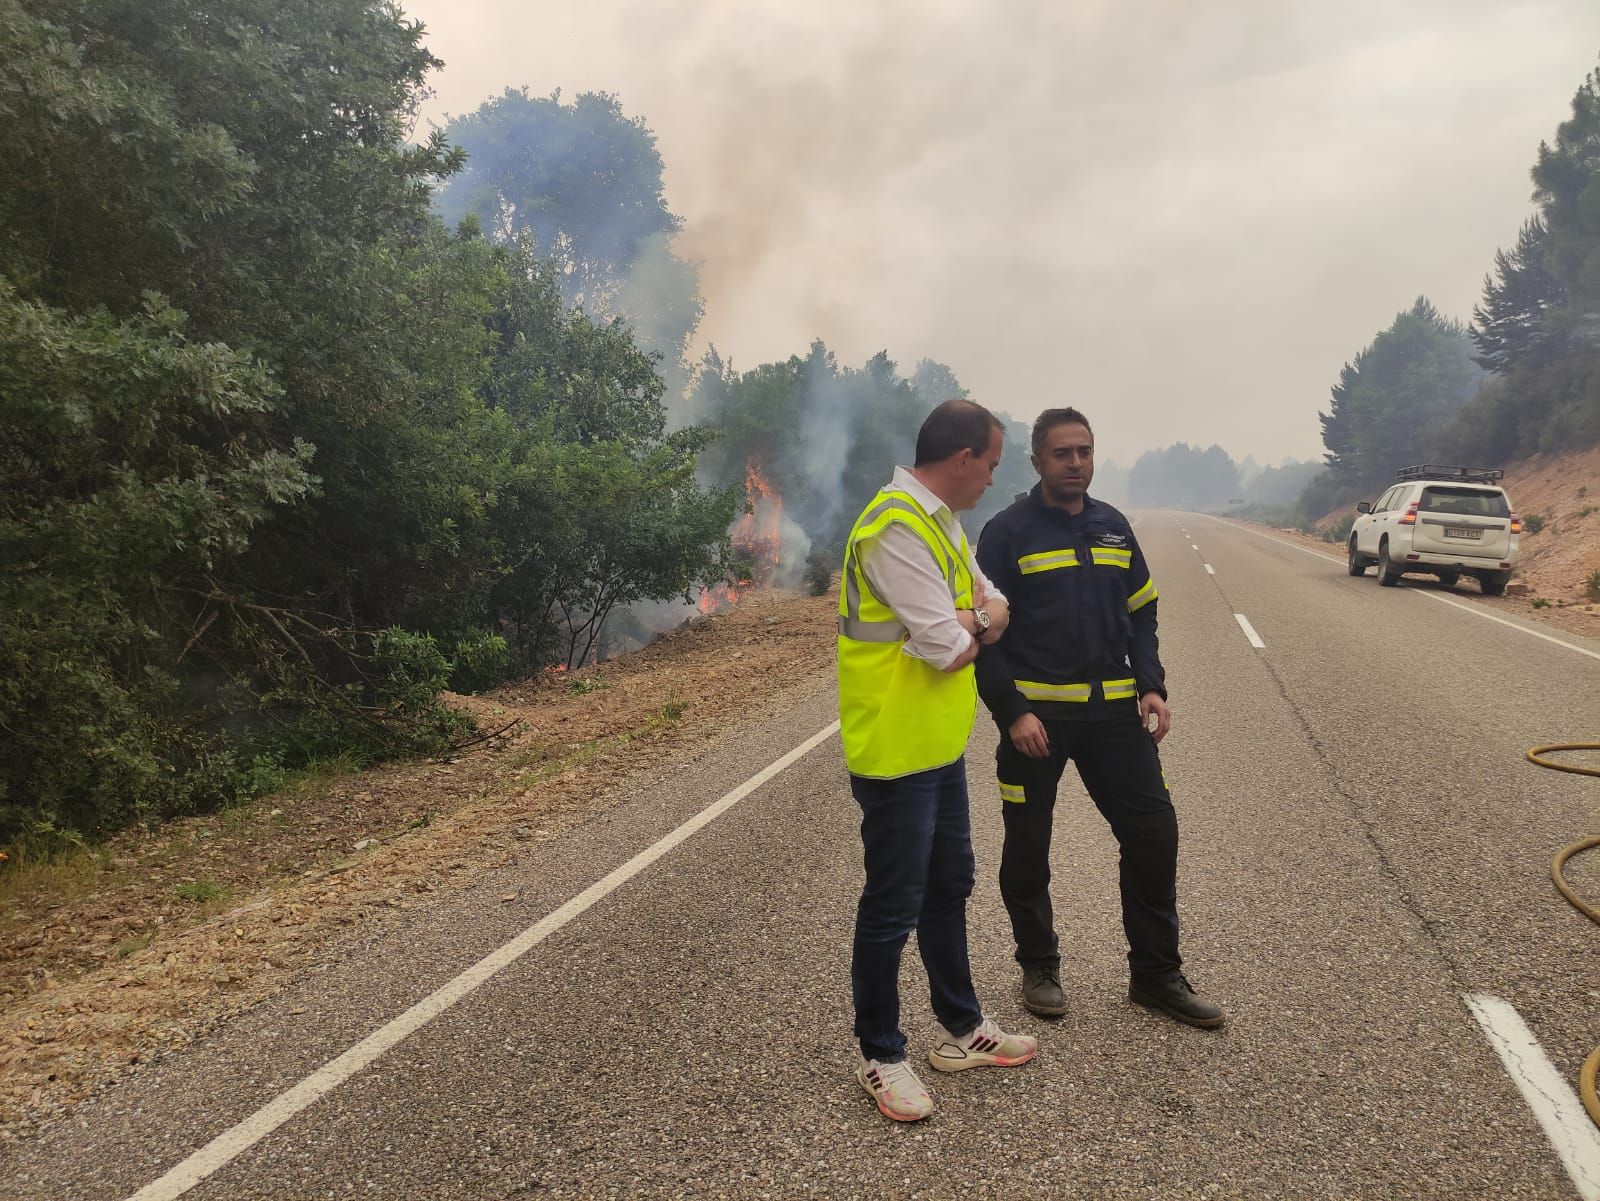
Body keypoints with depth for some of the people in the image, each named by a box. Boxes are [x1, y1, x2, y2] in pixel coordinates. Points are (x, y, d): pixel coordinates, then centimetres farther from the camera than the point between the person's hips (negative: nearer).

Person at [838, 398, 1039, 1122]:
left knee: (948, 889, 21)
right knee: (892, 908, 3)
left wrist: (966, 620, -13)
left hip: (940, 746, 10)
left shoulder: (941, 522, 12)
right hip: (896, 752, -10)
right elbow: (948, 649, -24)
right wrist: (979, 627, -3)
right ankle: (881, 1057, 20)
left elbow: (997, 613, 9)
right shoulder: (897, 527, -22)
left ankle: (961, 1029, 38)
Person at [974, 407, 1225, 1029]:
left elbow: (1140, 614, 15)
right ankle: (1039, 967, 27)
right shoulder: (1007, 532, -5)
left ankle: (1156, 973, 20)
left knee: (1153, 832, 4)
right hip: (1035, 713, -4)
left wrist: (1151, 686, 2)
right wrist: (1012, 712, -14)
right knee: (1027, 847, 6)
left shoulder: (1113, 527, 10)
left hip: (1113, 709, 4)